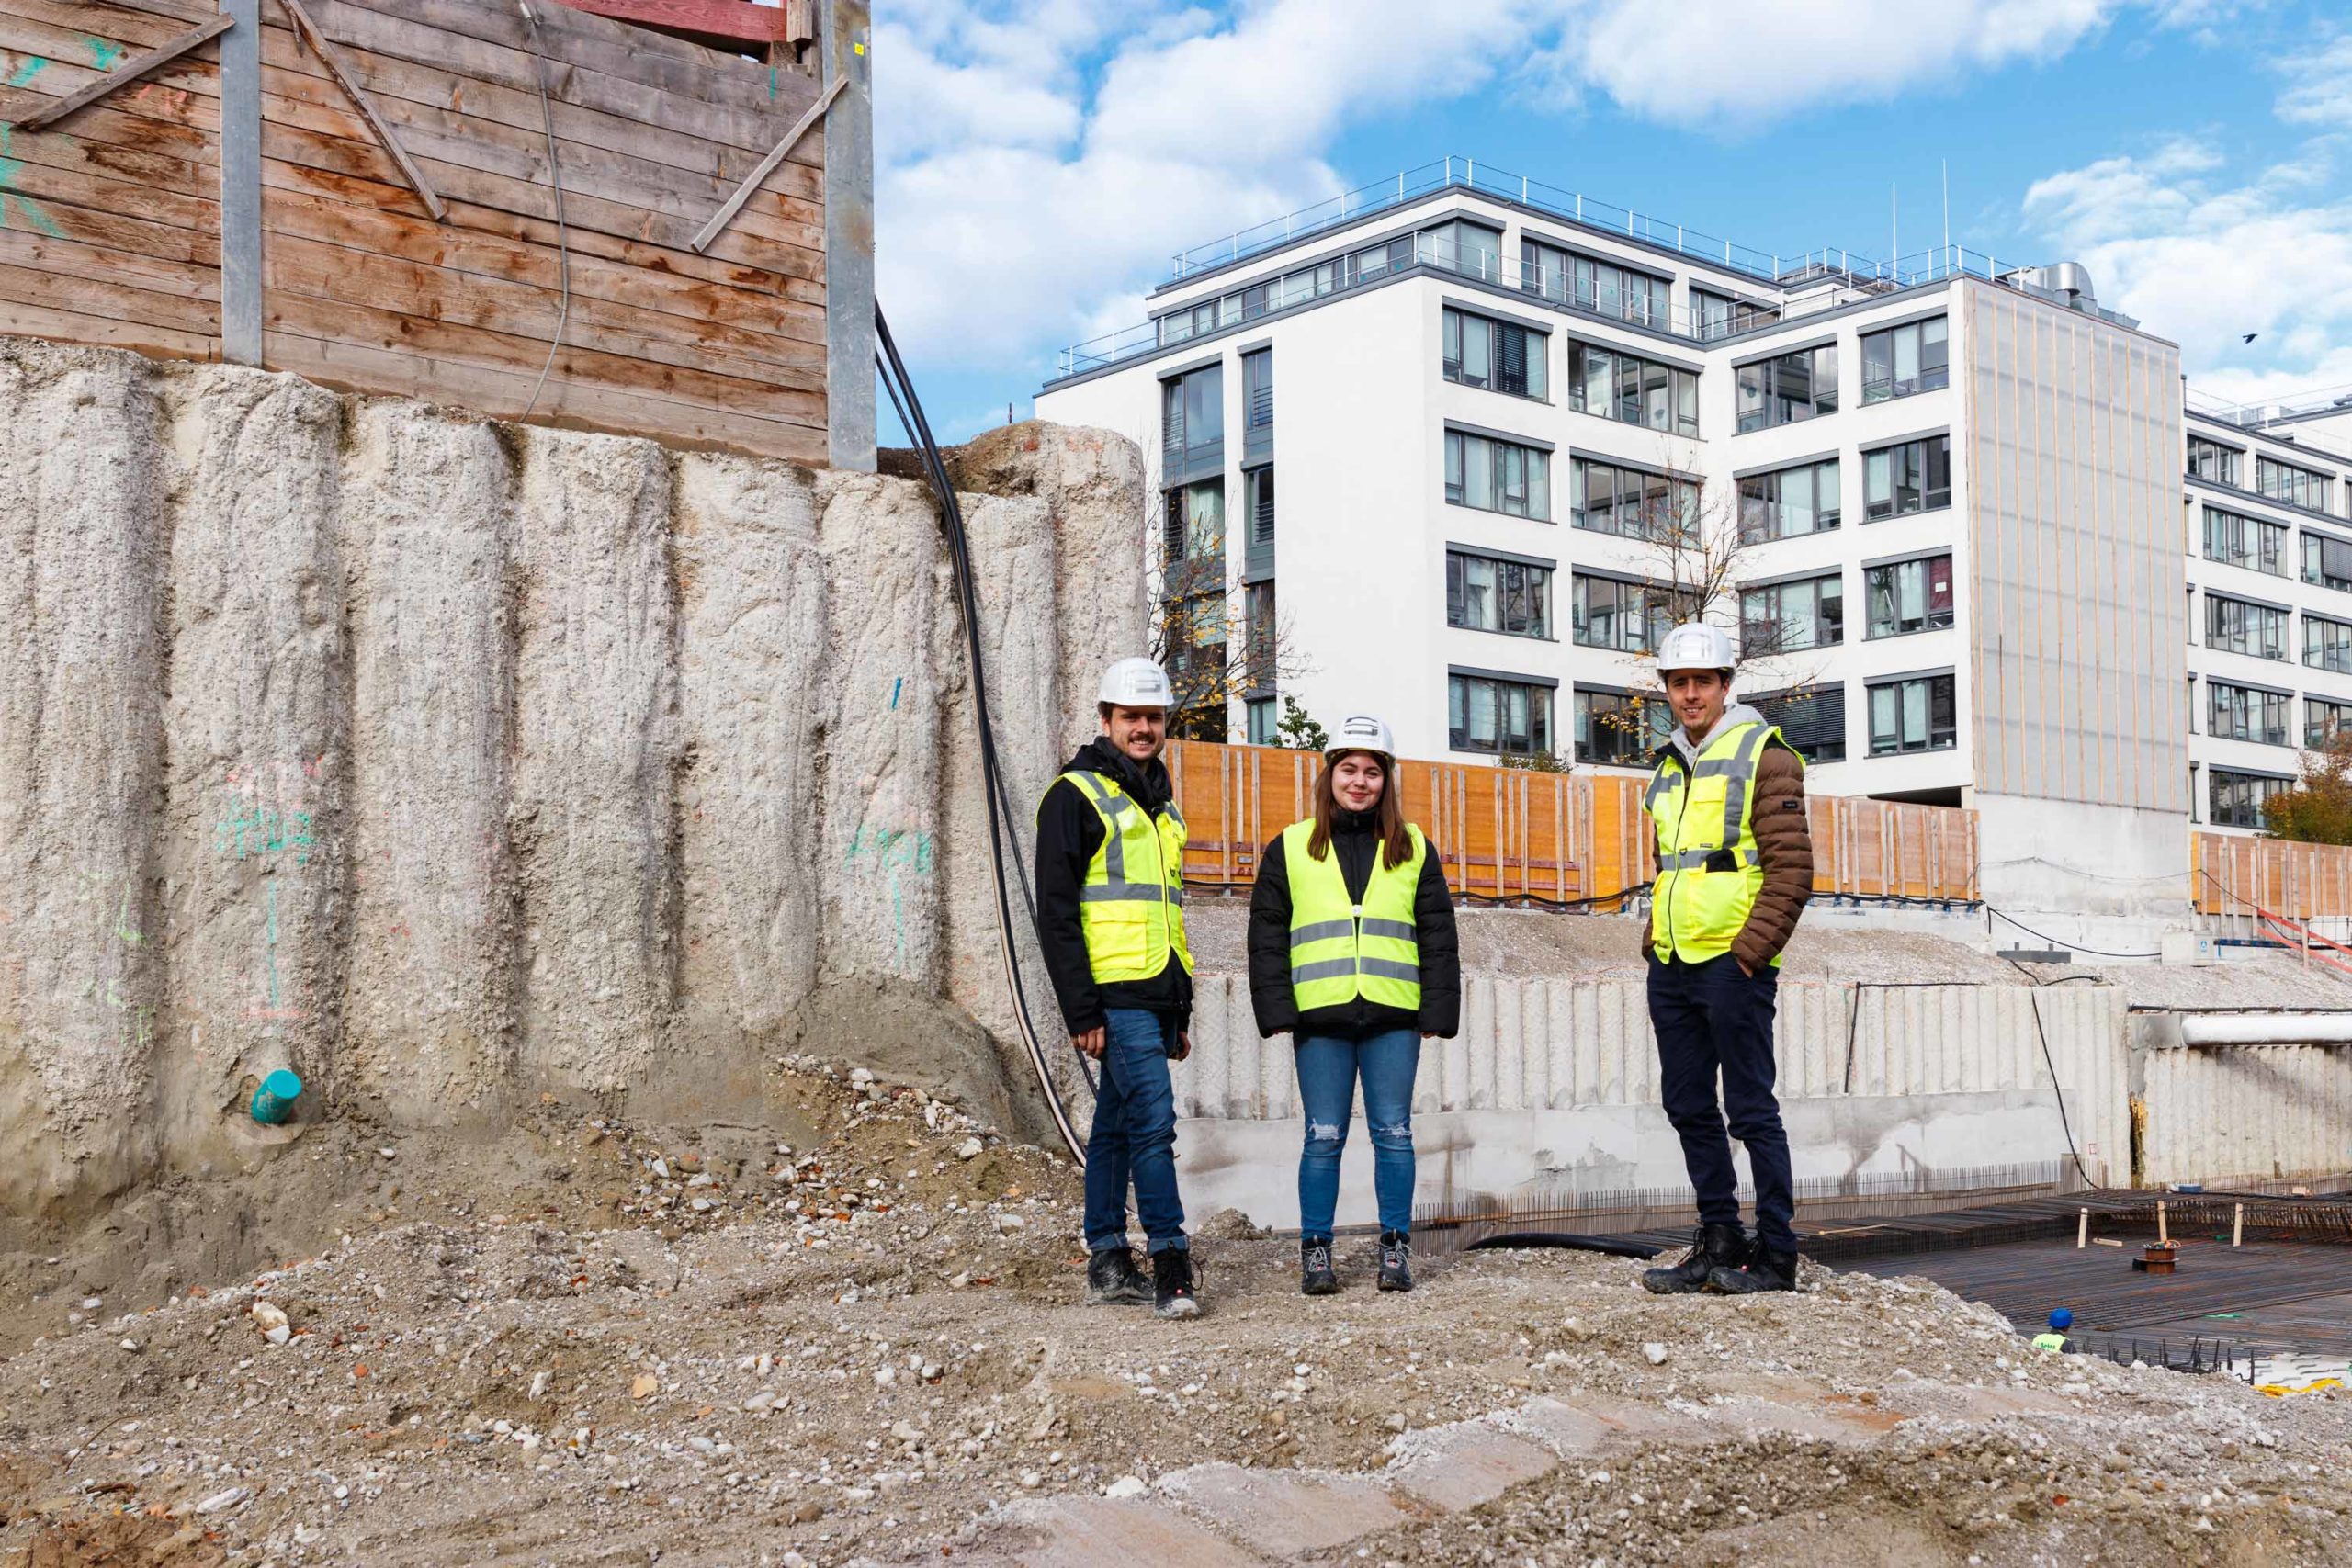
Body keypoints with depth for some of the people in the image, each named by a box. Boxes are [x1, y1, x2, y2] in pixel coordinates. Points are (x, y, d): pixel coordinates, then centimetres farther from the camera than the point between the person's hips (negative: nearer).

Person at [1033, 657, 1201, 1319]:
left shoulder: (1161, 806, 20)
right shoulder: (1077, 795, -5)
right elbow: (1056, 912, -11)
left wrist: (1182, 1012, 23)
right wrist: (1081, 1010, -16)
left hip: (1157, 996, 8)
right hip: (1115, 996, -8)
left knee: (1116, 1126, 11)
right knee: (1153, 1119, -14)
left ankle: (1108, 1263, 15)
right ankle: (1171, 1263, -11)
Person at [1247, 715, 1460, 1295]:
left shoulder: (1414, 849, 12)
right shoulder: (1290, 849, 10)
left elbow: (1438, 936, 11)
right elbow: (1267, 936, 7)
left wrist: (1437, 1010, 3)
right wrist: (1276, 1009, -2)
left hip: (1393, 1018, 1)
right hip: (1320, 1017, -1)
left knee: (1393, 1134, 2)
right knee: (1324, 1138, 1)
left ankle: (1396, 1248, 12)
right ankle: (1315, 1249, 10)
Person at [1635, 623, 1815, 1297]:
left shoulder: (1762, 754, -4)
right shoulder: (1670, 766, 18)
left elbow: (1791, 867, -10)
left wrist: (1751, 948, -17)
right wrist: (1653, 938, 15)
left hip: (1732, 964, -8)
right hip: (1672, 965, 8)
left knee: (1750, 1108, -4)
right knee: (1689, 1107, 11)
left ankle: (1777, 1255, 3)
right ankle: (1720, 1242, 21)